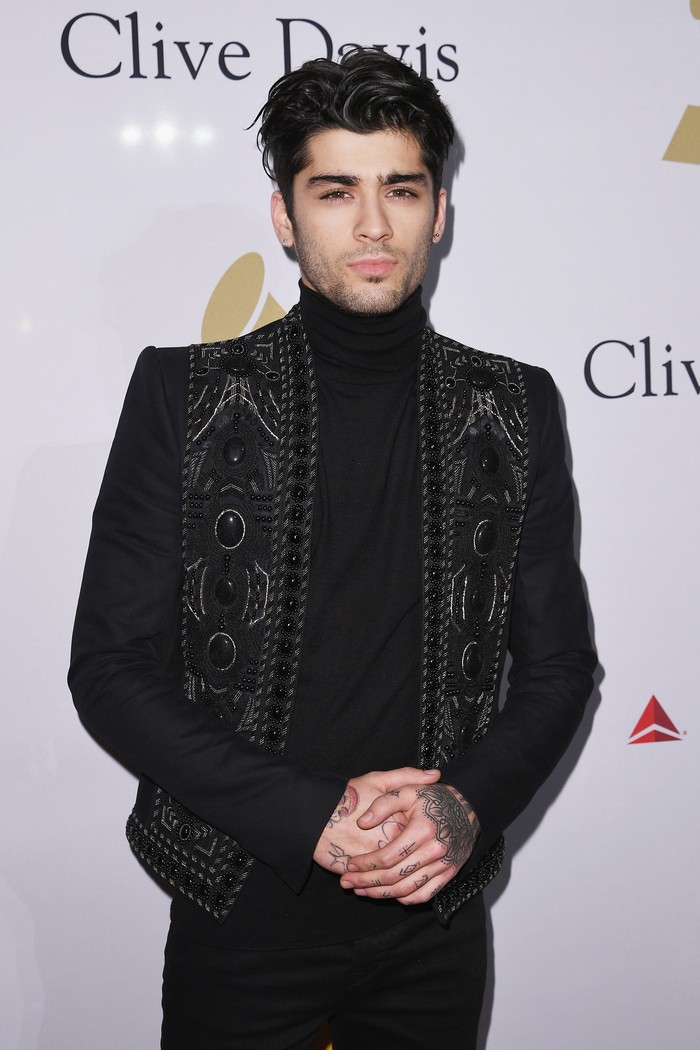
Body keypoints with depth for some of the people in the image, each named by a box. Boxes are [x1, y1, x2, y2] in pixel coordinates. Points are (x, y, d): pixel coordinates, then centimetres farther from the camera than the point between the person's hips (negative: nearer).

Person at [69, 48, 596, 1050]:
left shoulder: (515, 408, 0)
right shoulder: (185, 394, -6)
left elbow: (558, 662, 4)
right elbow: (112, 667, -8)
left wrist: (468, 805, -15)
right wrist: (314, 819, -17)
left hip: (438, 914, 2)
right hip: (242, 912, -1)